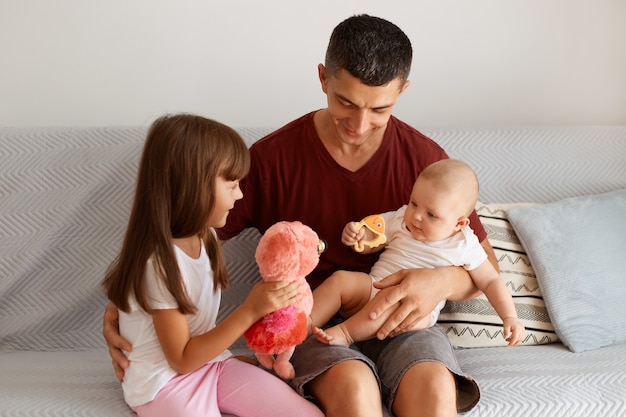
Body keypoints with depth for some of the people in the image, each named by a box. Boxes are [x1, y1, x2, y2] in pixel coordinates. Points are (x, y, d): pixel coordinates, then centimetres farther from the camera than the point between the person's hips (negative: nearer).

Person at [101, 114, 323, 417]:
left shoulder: (203, 235, 2)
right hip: (163, 381, -7)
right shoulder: (160, 262, -24)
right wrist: (250, 311, -25)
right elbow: (182, 359, -18)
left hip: (210, 362, 8)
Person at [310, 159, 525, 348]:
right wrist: (356, 234, -12)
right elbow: (367, 243, 11)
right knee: (341, 279, -24)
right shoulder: (400, 220, 6)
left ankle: (345, 333, -33)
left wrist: (510, 317, -6)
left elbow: (491, 282, 5)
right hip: (371, 290, 3)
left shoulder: (464, 246, 0)